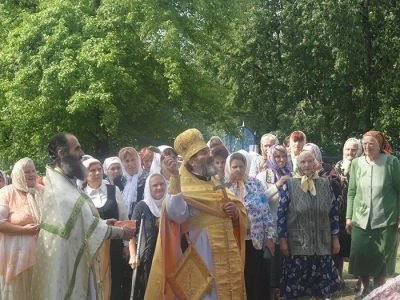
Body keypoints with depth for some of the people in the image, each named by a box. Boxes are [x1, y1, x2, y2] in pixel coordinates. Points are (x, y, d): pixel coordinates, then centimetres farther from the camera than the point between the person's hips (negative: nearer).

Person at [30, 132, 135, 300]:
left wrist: (102, 223, 9)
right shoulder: (60, 187, -22)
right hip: (66, 259, -10)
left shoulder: (63, 181, 13)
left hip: (71, 256, 10)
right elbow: (87, 226, -22)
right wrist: (121, 232, -11)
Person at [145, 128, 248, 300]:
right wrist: (174, 179, -33)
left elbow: (240, 210, 20)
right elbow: (176, 215, -26)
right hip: (204, 255, -7)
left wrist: (236, 212, -4)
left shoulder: (217, 183, 16)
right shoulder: (184, 186, -7)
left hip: (228, 252, 7)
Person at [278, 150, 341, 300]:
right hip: (297, 244, -2)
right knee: (294, 285, 0)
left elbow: (334, 212, 9)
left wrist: (335, 238, 6)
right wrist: (282, 239, -9)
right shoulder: (289, 185, -1)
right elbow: (281, 213, -4)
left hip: (321, 244, 3)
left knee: (321, 285, 9)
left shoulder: (325, 184, 7)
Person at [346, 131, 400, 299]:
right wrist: (349, 216, 5)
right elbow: (351, 192, 8)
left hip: (386, 220, -3)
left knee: (381, 258, 4)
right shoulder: (356, 163, 4)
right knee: (361, 256, 6)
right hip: (361, 219, 3)